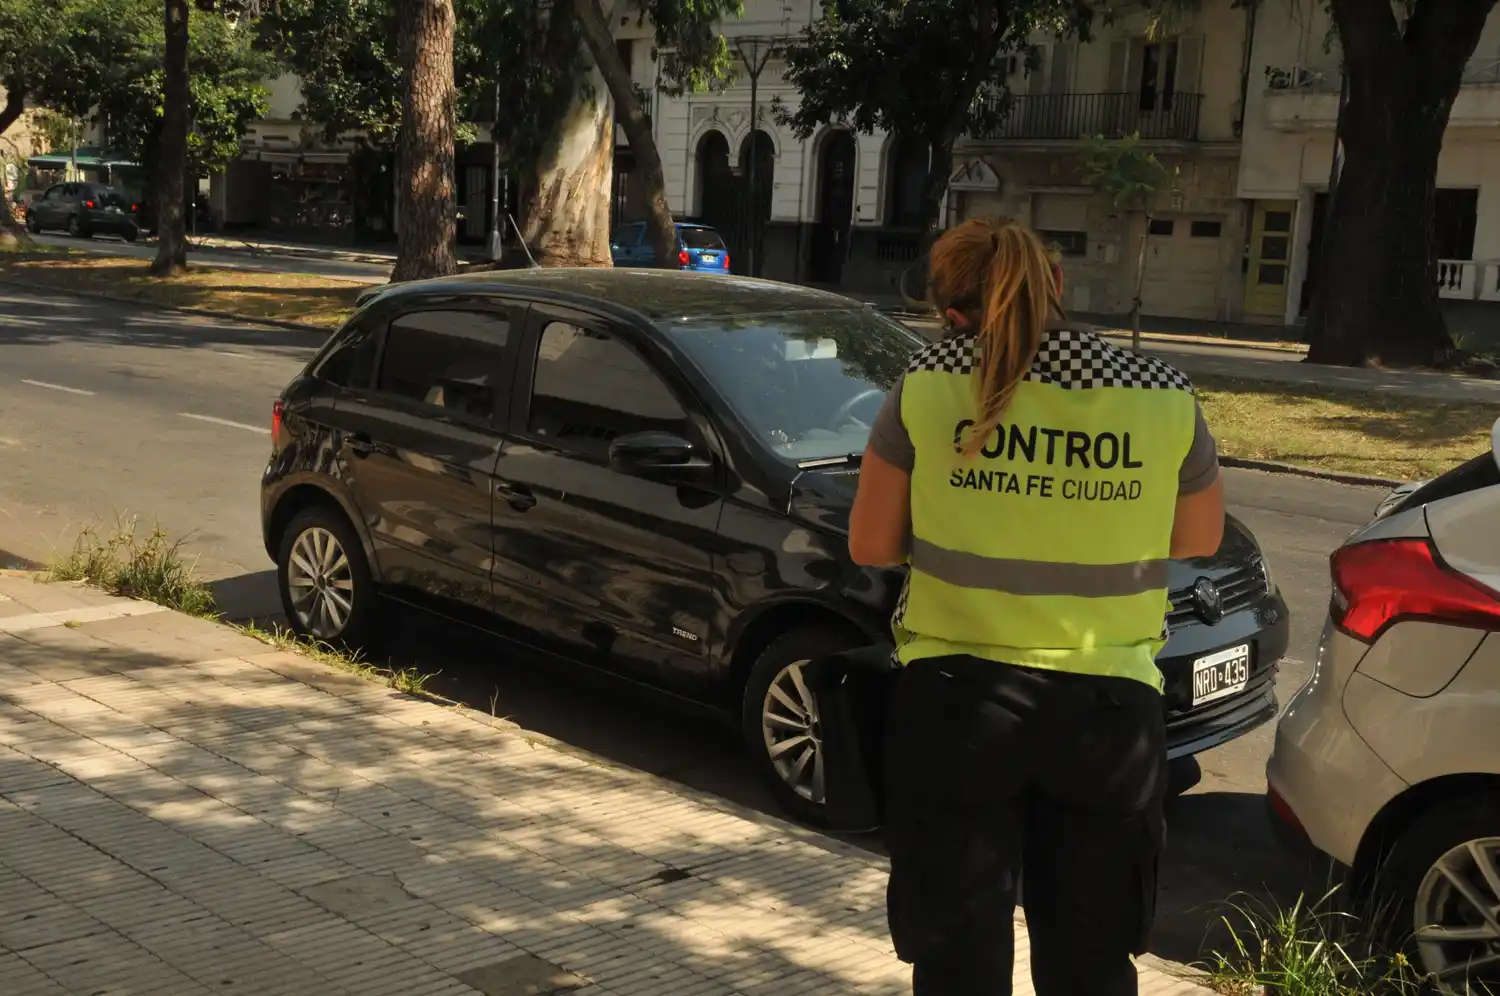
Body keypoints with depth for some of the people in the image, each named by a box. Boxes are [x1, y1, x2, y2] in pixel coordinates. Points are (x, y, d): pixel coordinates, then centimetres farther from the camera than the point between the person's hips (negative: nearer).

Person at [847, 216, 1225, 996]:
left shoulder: (928, 386, -8)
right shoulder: (1165, 400, -5)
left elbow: (871, 545, 0)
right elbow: (1200, 540, 9)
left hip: (957, 699, -1)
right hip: (1106, 706, 1)